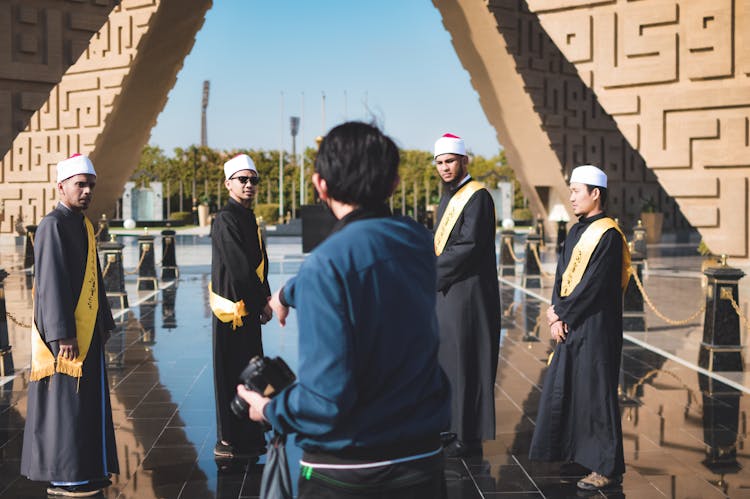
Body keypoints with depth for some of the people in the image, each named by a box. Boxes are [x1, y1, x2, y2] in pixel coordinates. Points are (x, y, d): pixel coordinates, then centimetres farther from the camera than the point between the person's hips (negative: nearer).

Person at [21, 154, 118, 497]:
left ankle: (86, 471, 22)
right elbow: (50, 283, -18)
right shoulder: (53, 225, -13)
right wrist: (63, 334, -21)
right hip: (66, 332, -9)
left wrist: (104, 323, 17)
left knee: (87, 401, 13)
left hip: (87, 330, 9)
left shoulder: (84, 225, 14)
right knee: (64, 401, -3)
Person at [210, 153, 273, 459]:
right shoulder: (226, 220, -14)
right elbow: (238, 269, -19)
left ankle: (249, 439, 26)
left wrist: (265, 300, 3)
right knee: (233, 376, -3)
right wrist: (262, 304, -12)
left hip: (249, 309, 10)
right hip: (233, 310, -10)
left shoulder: (248, 218, 15)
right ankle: (229, 443, 5)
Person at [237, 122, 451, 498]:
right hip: (422, 464, 6)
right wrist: (291, 291, 36)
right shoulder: (419, 242, -1)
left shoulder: (328, 263, -20)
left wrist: (270, 411, -4)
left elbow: (326, 400, -24)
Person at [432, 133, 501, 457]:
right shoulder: (448, 199, 16)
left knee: (464, 361, -5)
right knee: (445, 360, 13)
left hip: (468, 294, -9)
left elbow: (469, 247, -19)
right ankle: (452, 427, 24)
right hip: (446, 291, 9)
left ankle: (469, 438, 2)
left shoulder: (477, 196, -12)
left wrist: (430, 271, -12)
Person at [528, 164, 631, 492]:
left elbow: (593, 285, -19)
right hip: (570, 326, 9)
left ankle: (607, 468, 4)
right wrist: (557, 315, -2)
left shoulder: (608, 235, -15)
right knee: (562, 388, 15)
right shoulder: (576, 232, 12)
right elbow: (562, 275, 11)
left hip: (595, 327, -9)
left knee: (595, 394, -4)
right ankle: (574, 452, 29)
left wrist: (560, 314, -11)